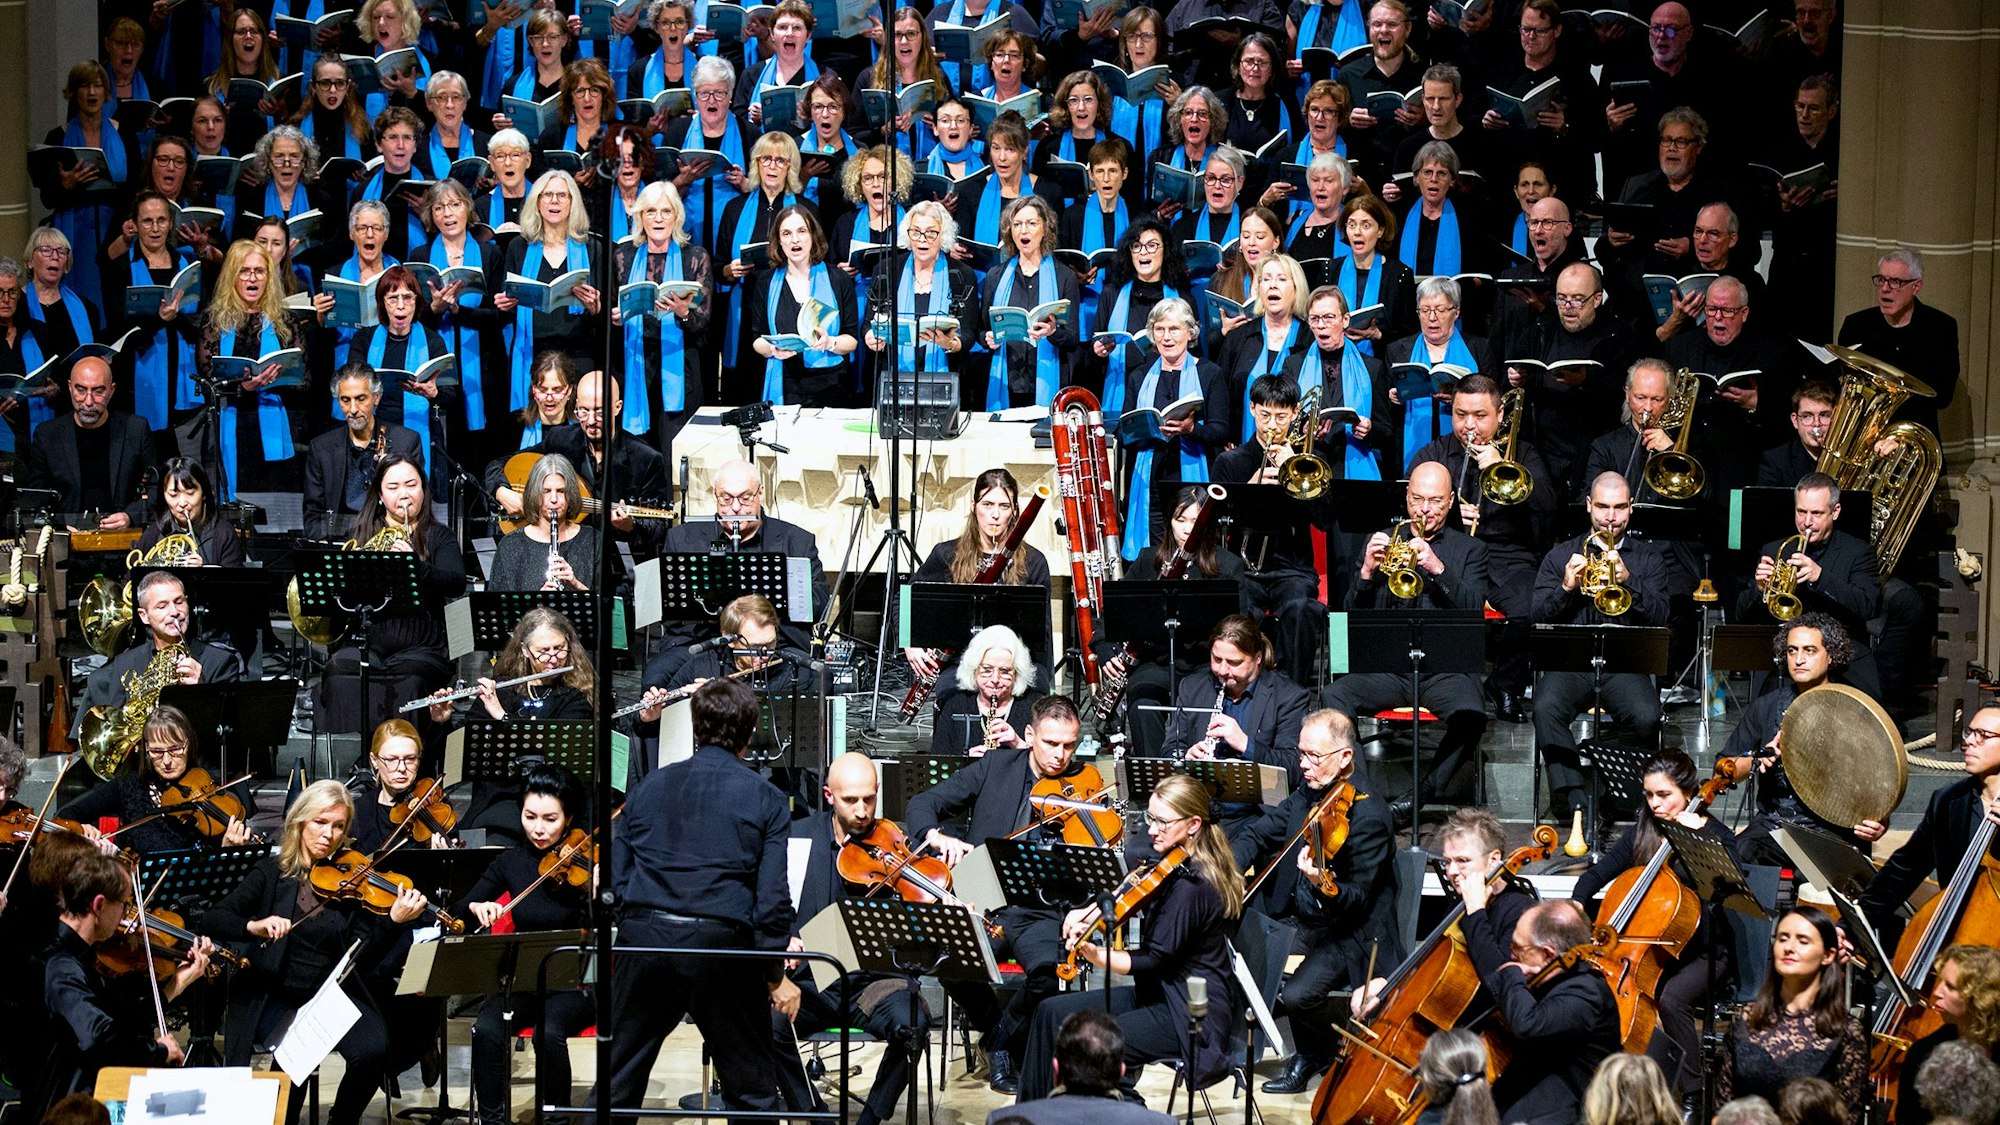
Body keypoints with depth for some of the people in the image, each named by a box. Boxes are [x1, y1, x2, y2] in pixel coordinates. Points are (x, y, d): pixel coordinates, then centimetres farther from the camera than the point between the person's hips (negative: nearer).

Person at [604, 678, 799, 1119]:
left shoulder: (650, 786, 8)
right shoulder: (765, 799, -1)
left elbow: (616, 874, 8)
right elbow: (772, 896, -6)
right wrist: (776, 976, 2)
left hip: (645, 939, 3)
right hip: (723, 949, -3)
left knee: (618, 1082, 15)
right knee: (751, 1087, 8)